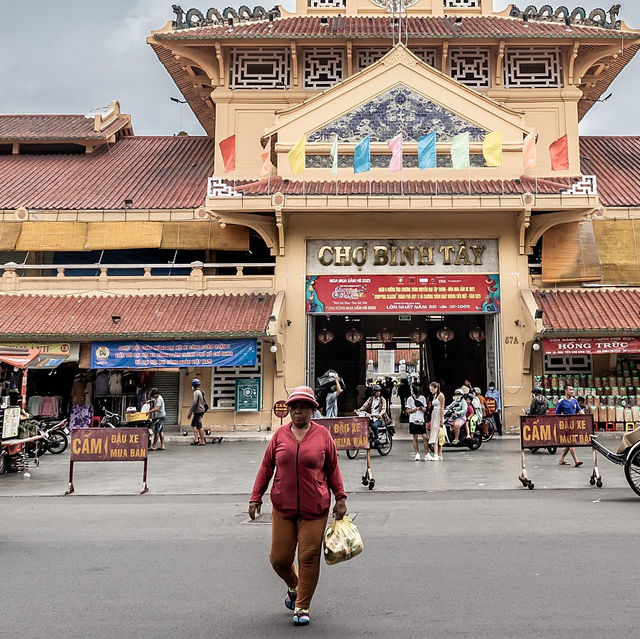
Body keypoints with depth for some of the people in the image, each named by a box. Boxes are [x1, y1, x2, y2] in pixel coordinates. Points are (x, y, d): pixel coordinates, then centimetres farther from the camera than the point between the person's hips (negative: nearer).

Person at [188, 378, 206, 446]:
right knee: (193, 424, 15)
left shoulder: (196, 392, -15)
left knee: (199, 426, -6)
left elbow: (194, 403, -21)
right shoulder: (201, 392, 14)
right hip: (201, 410, 10)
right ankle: (196, 439, 13)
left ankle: (202, 441, -3)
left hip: (198, 411, -10)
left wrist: (190, 413, -17)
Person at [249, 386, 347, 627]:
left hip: (315, 510, -2)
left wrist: (340, 498, 1)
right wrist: (256, 497, 3)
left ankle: (302, 607, 17)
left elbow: (333, 469, 6)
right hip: (283, 508, 2)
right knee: (279, 558, 7)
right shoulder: (280, 434, 3)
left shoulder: (322, 435, 0)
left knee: (309, 557, 0)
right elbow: (266, 467, 7)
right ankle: (293, 586, 39)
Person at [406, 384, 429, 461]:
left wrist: (422, 408, -13)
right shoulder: (410, 399, 0)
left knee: (425, 437, -5)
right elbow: (408, 411, -1)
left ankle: (427, 454, 0)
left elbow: (425, 410, 9)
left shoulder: (422, 398, 7)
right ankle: (417, 454, 10)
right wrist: (416, 408, -14)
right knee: (415, 438, 2)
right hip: (413, 421, -2)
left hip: (421, 420, 2)